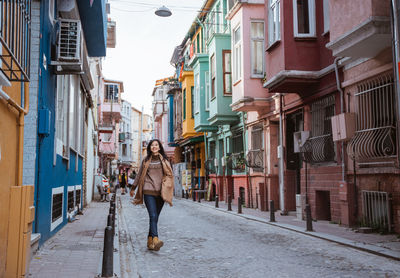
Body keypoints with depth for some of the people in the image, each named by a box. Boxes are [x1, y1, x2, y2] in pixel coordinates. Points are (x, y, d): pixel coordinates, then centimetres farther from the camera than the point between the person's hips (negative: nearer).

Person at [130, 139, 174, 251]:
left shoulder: (164, 160, 12)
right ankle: (155, 240, -26)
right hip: (148, 191, -1)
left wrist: (167, 188, -5)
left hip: (160, 192, 1)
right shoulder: (146, 160, 13)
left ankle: (150, 240, 14)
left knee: (155, 217, 3)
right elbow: (139, 175, 21)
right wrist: (133, 188, 24)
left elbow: (169, 174, 8)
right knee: (153, 216, -15)